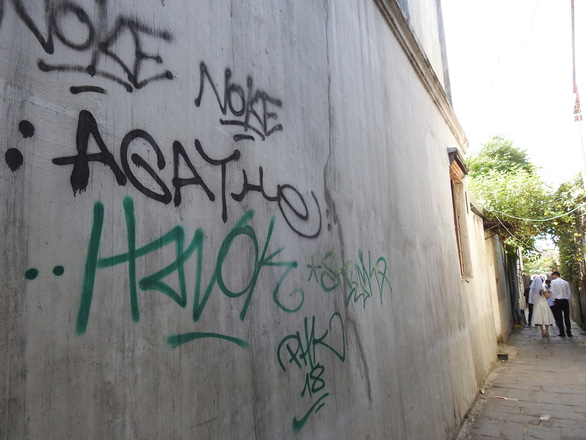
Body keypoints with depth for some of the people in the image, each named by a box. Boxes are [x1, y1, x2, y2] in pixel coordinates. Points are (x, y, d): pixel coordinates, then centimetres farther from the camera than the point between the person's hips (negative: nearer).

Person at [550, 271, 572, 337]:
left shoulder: (554, 281, -1)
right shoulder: (566, 282, 9)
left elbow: (553, 291, -8)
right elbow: (569, 292, 8)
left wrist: (554, 300, -2)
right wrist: (568, 300, 14)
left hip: (558, 300, -3)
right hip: (565, 300, 4)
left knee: (559, 317, 0)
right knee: (567, 317, 9)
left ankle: (562, 332, -1)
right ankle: (569, 332, 10)